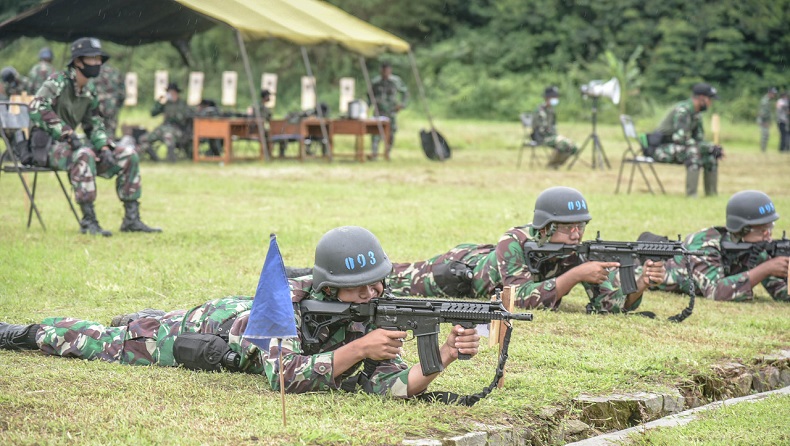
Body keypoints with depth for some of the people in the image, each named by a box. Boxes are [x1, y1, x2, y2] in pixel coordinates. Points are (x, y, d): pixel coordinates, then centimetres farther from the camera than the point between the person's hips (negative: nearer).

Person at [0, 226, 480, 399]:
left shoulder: (378, 310, -30)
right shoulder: (288, 299, -43)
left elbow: (394, 383, -37)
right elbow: (283, 377, -50)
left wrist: (444, 356, -56)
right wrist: (357, 349, -56)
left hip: (256, 326, 5)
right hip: (216, 326, -5)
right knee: (106, 342, 16)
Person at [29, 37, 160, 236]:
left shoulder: (89, 92, 12)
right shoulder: (58, 83, -12)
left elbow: (94, 125, 16)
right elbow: (37, 108, -28)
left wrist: (105, 148, -5)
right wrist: (67, 133, -32)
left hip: (70, 144, 8)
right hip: (46, 146, -8)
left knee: (128, 155, -1)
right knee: (84, 154, -40)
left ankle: (131, 219, 0)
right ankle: (88, 221, -34)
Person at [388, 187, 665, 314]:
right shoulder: (515, 244, -44)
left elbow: (610, 302, -34)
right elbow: (524, 299, -52)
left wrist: (639, 285, -55)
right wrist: (576, 275, -58)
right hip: (455, 268, -5)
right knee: (393, 282, 21)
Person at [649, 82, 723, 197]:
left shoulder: (697, 114, 9)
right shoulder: (682, 110, -21)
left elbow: (699, 139, 14)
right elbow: (681, 138, -30)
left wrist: (714, 148, -7)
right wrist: (709, 148, -26)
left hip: (676, 147, 10)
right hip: (660, 148, -10)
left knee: (710, 156, 1)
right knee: (693, 151, -33)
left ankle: (712, 195, 5)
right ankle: (691, 195, -36)